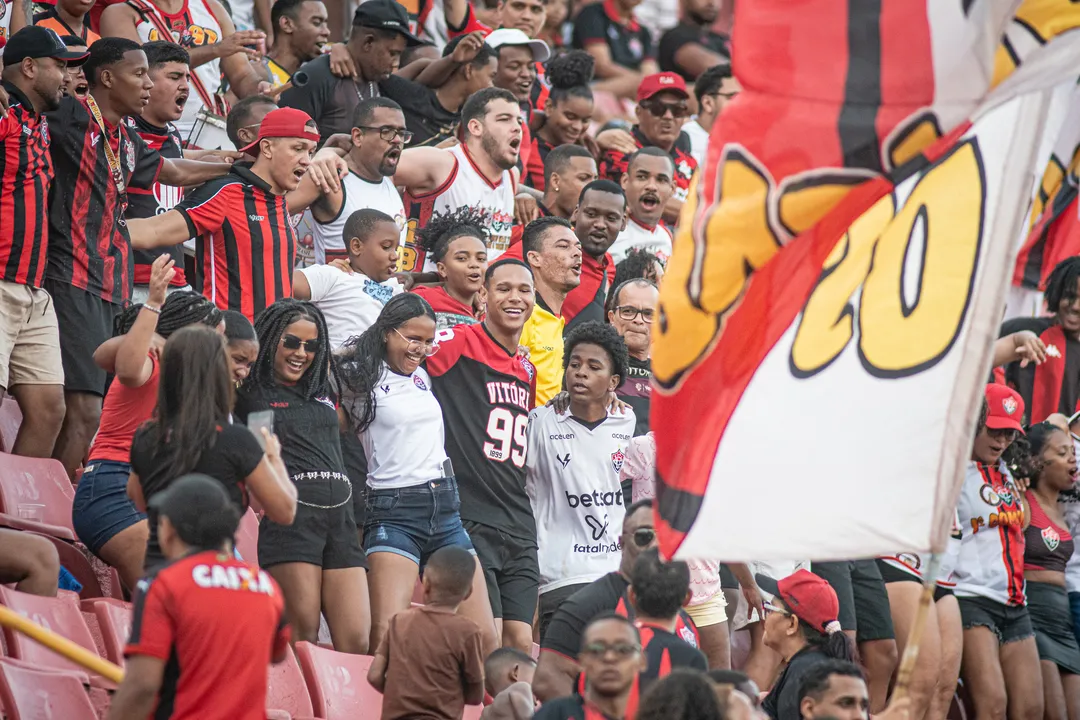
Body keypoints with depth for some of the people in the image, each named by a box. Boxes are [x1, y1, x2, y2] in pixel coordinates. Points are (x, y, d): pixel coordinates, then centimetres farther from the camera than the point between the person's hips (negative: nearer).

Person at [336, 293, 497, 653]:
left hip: (445, 508, 6)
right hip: (394, 511, -6)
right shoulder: (361, 378, 0)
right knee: (387, 634, -23)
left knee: (485, 637, -1)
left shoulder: (423, 376, 18)